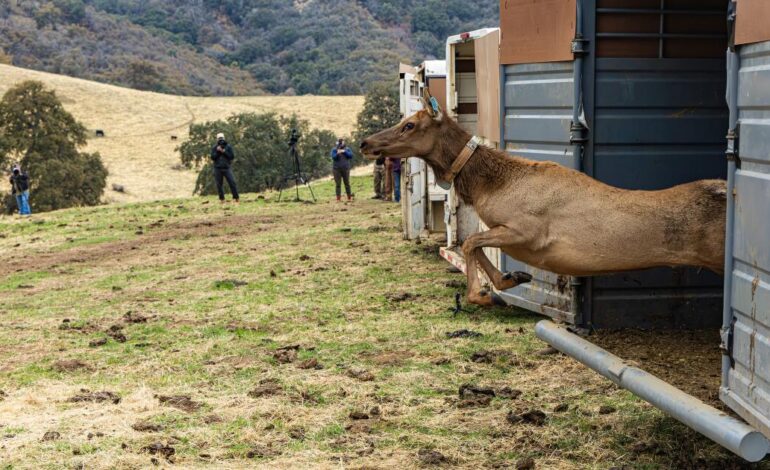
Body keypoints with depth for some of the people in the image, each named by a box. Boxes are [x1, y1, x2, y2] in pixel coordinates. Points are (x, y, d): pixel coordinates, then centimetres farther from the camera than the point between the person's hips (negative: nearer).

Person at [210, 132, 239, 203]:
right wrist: (217, 151, -11)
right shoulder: (214, 148, 7)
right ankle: (221, 199, 12)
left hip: (227, 168, -1)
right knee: (219, 185, 3)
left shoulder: (228, 146, 5)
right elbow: (212, 158, 0)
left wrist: (224, 152, -11)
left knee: (232, 183, -9)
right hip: (217, 169, 1)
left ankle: (236, 198, -5)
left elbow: (232, 156, -2)